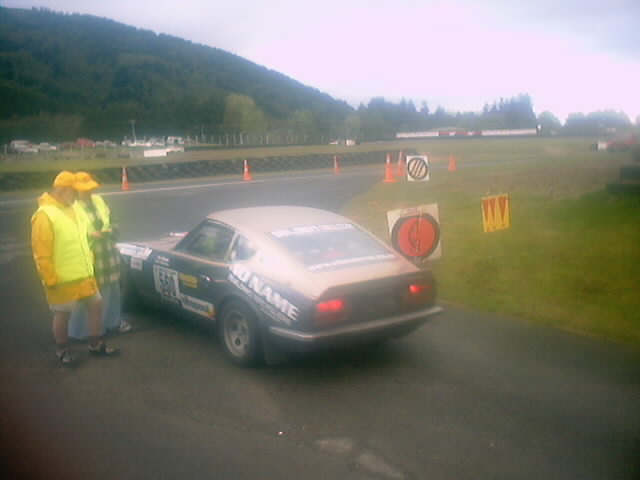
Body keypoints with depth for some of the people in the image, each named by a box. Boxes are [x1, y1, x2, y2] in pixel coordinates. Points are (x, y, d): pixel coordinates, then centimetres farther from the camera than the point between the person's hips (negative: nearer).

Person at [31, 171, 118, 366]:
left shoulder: (69, 210, 9)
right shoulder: (45, 215, -19)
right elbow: (41, 254, -21)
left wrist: (89, 266, 19)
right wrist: (50, 280, -20)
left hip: (83, 275, 8)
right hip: (63, 280, -8)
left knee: (96, 305, 14)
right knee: (62, 314, 6)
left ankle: (95, 344, 28)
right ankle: (62, 351, 25)